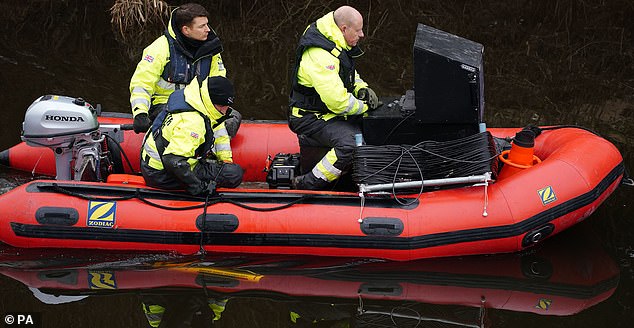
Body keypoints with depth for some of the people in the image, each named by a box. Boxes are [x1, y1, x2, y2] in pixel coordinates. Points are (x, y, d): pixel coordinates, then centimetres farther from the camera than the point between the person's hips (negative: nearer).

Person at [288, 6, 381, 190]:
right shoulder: (320, 58, -28)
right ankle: (306, 185, -21)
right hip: (312, 118, -10)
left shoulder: (337, 47, 5)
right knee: (351, 144, -31)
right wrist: (365, 106, -14)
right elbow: (338, 102, -30)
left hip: (330, 111, 10)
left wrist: (362, 88, 3)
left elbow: (351, 76, 24)